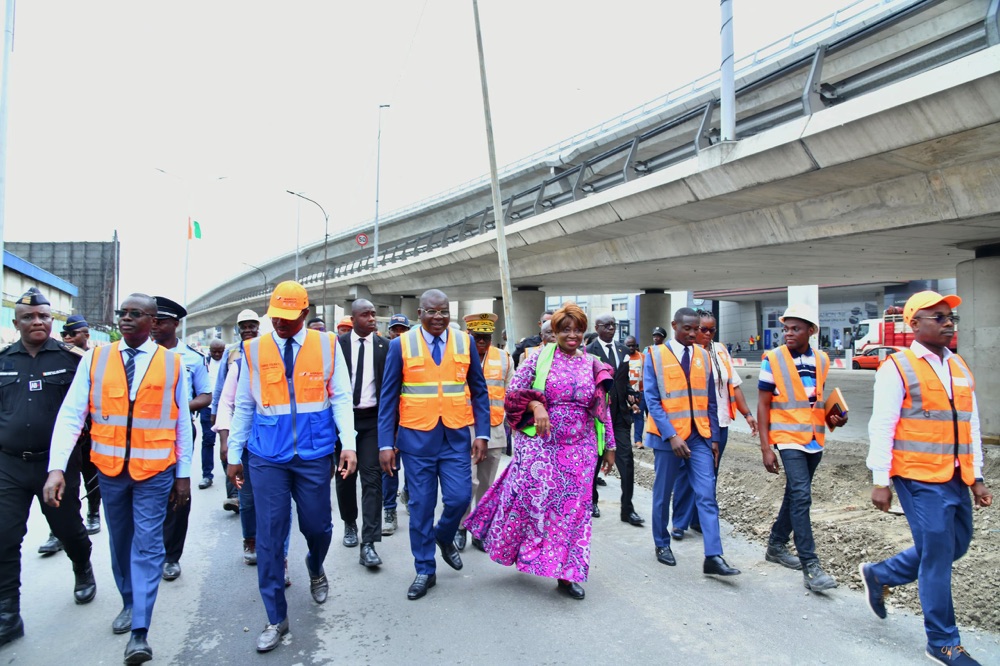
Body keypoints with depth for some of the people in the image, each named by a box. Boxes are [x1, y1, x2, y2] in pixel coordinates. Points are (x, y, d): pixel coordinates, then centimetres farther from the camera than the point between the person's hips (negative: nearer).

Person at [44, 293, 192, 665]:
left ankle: (139, 632, 6)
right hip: (109, 469, 3)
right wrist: (57, 467, -17)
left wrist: (183, 474, 1)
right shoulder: (95, 359, -1)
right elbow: (71, 414, -6)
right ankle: (129, 604, 39)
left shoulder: (172, 364, -4)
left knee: (147, 546, -1)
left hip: (154, 471, -2)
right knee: (120, 541, 18)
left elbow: (182, 423, 0)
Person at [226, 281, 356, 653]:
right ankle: (276, 619, 20)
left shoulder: (326, 345, -1)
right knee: (269, 536, 3)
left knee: (317, 526, 9)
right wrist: (234, 455, 10)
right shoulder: (253, 350, 3)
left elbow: (341, 398, -1)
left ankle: (315, 568, 46)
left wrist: (348, 444, -10)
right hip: (267, 456, 1)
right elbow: (244, 406, 8)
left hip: (314, 454, 0)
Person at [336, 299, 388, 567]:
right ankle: (350, 523, 38)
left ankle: (368, 544, -1)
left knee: (372, 479, -5)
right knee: (345, 476, 13)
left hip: (373, 419, -1)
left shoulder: (384, 346, 1)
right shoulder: (337, 345, 1)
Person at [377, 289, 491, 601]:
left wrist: (482, 433, -2)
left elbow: (479, 391, 6)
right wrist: (386, 443, -5)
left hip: (456, 436, 1)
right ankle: (424, 570, 27)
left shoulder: (465, 342, 2)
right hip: (416, 437, -1)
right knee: (420, 506, 8)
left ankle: (444, 537, 34)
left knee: (459, 498, -1)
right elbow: (388, 397, -1)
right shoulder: (401, 345, -3)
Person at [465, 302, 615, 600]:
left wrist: (609, 446, 12)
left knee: (573, 507, 6)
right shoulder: (539, 359, 0)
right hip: (539, 442, -3)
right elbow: (514, 390, -3)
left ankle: (566, 574, 19)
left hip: (579, 448, 3)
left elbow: (603, 409, 12)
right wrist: (536, 404, -21)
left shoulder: (594, 366, 8)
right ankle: (506, 545, 24)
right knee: (528, 497, -5)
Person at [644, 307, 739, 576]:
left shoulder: (703, 356, 7)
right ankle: (662, 544, 30)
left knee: (707, 496, -3)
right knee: (663, 494, 11)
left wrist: (714, 437, 7)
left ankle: (713, 557, 1)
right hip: (668, 436, -3)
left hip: (699, 436, 3)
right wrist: (671, 435, -18)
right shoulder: (655, 355, -5)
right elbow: (652, 400, -10)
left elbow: (710, 401, 11)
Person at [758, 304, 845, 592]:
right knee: (801, 496, -13)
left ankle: (776, 545, 32)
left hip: (815, 438, 6)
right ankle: (810, 567, -9)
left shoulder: (821, 360, 4)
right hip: (789, 438, -5)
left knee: (795, 494, 15)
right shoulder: (773, 359, -9)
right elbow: (763, 404, -8)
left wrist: (832, 417, -4)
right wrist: (765, 447, -12)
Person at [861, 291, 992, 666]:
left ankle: (878, 574, 34)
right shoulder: (897, 367, -10)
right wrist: (880, 481, -13)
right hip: (920, 479, -7)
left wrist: (977, 477, 13)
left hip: (956, 478, 7)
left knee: (955, 545, 16)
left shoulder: (960, 367, 12)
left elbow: (970, 424, 15)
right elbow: (881, 427, -12)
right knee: (937, 556, 1)